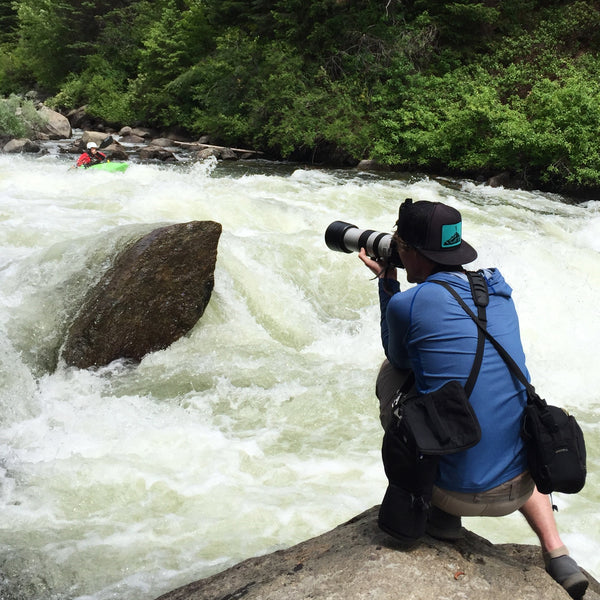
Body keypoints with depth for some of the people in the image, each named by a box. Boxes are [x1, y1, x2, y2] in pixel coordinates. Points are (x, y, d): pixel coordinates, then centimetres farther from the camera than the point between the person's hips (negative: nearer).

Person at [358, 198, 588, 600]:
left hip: (457, 490, -5)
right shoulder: (499, 290, 5)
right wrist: (394, 283, 23)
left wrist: (387, 283, 17)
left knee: (390, 373, 14)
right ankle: (557, 556, 21)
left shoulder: (405, 304, -11)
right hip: (517, 490, 5)